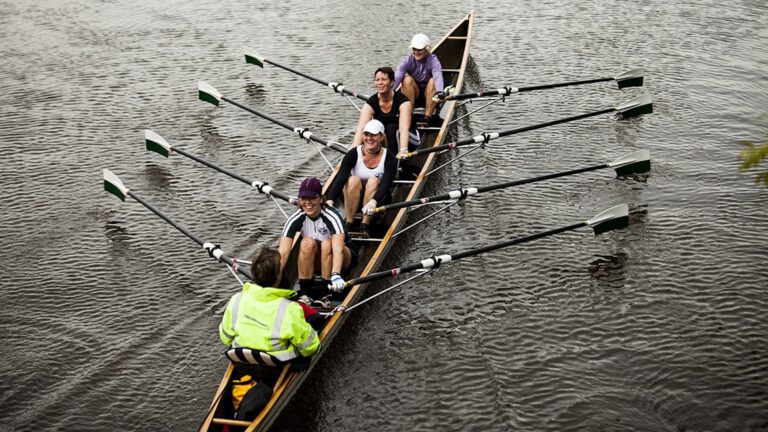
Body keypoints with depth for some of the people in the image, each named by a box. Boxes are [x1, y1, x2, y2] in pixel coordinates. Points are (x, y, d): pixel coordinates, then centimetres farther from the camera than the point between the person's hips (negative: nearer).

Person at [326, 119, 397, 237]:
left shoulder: (389, 159, -14)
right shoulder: (354, 154, -13)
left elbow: (386, 184, -28)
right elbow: (340, 178, -25)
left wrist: (373, 202, -49)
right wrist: (330, 200, -42)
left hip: (377, 199, 0)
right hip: (353, 200, 0)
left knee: (373, 181, -30)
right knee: (354, 180, -30)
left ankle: (364, 227, -31)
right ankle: (347, 225, -27)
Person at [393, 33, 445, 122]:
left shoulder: (433, 60, -14)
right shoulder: (408, 60, -11)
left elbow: (438, 77, -36)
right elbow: (397, 77, -28)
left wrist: (439, 91, -58)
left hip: (428, 95, -1)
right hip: (413, 95, 1)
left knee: (433, 81, -30)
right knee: (407, 79, -27)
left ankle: (427, 116, -30)